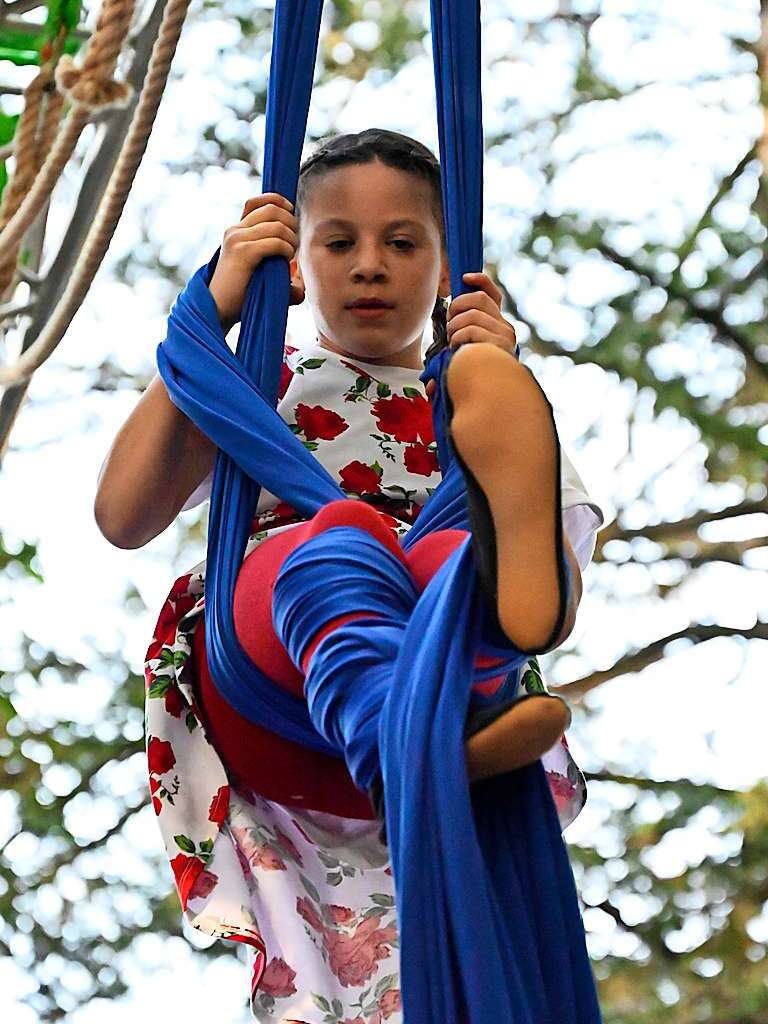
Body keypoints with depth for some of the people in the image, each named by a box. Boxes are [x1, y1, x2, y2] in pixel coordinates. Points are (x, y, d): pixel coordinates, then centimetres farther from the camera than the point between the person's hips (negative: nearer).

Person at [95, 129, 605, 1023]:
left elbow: (556, 619, 9)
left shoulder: (462, 413, 28)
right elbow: (123, 518, 7)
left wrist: (500, 388, 3)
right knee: (339, 528, -34)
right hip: (265, 695, -1)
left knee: (461, 560, -31)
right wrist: (213, 314, 6)